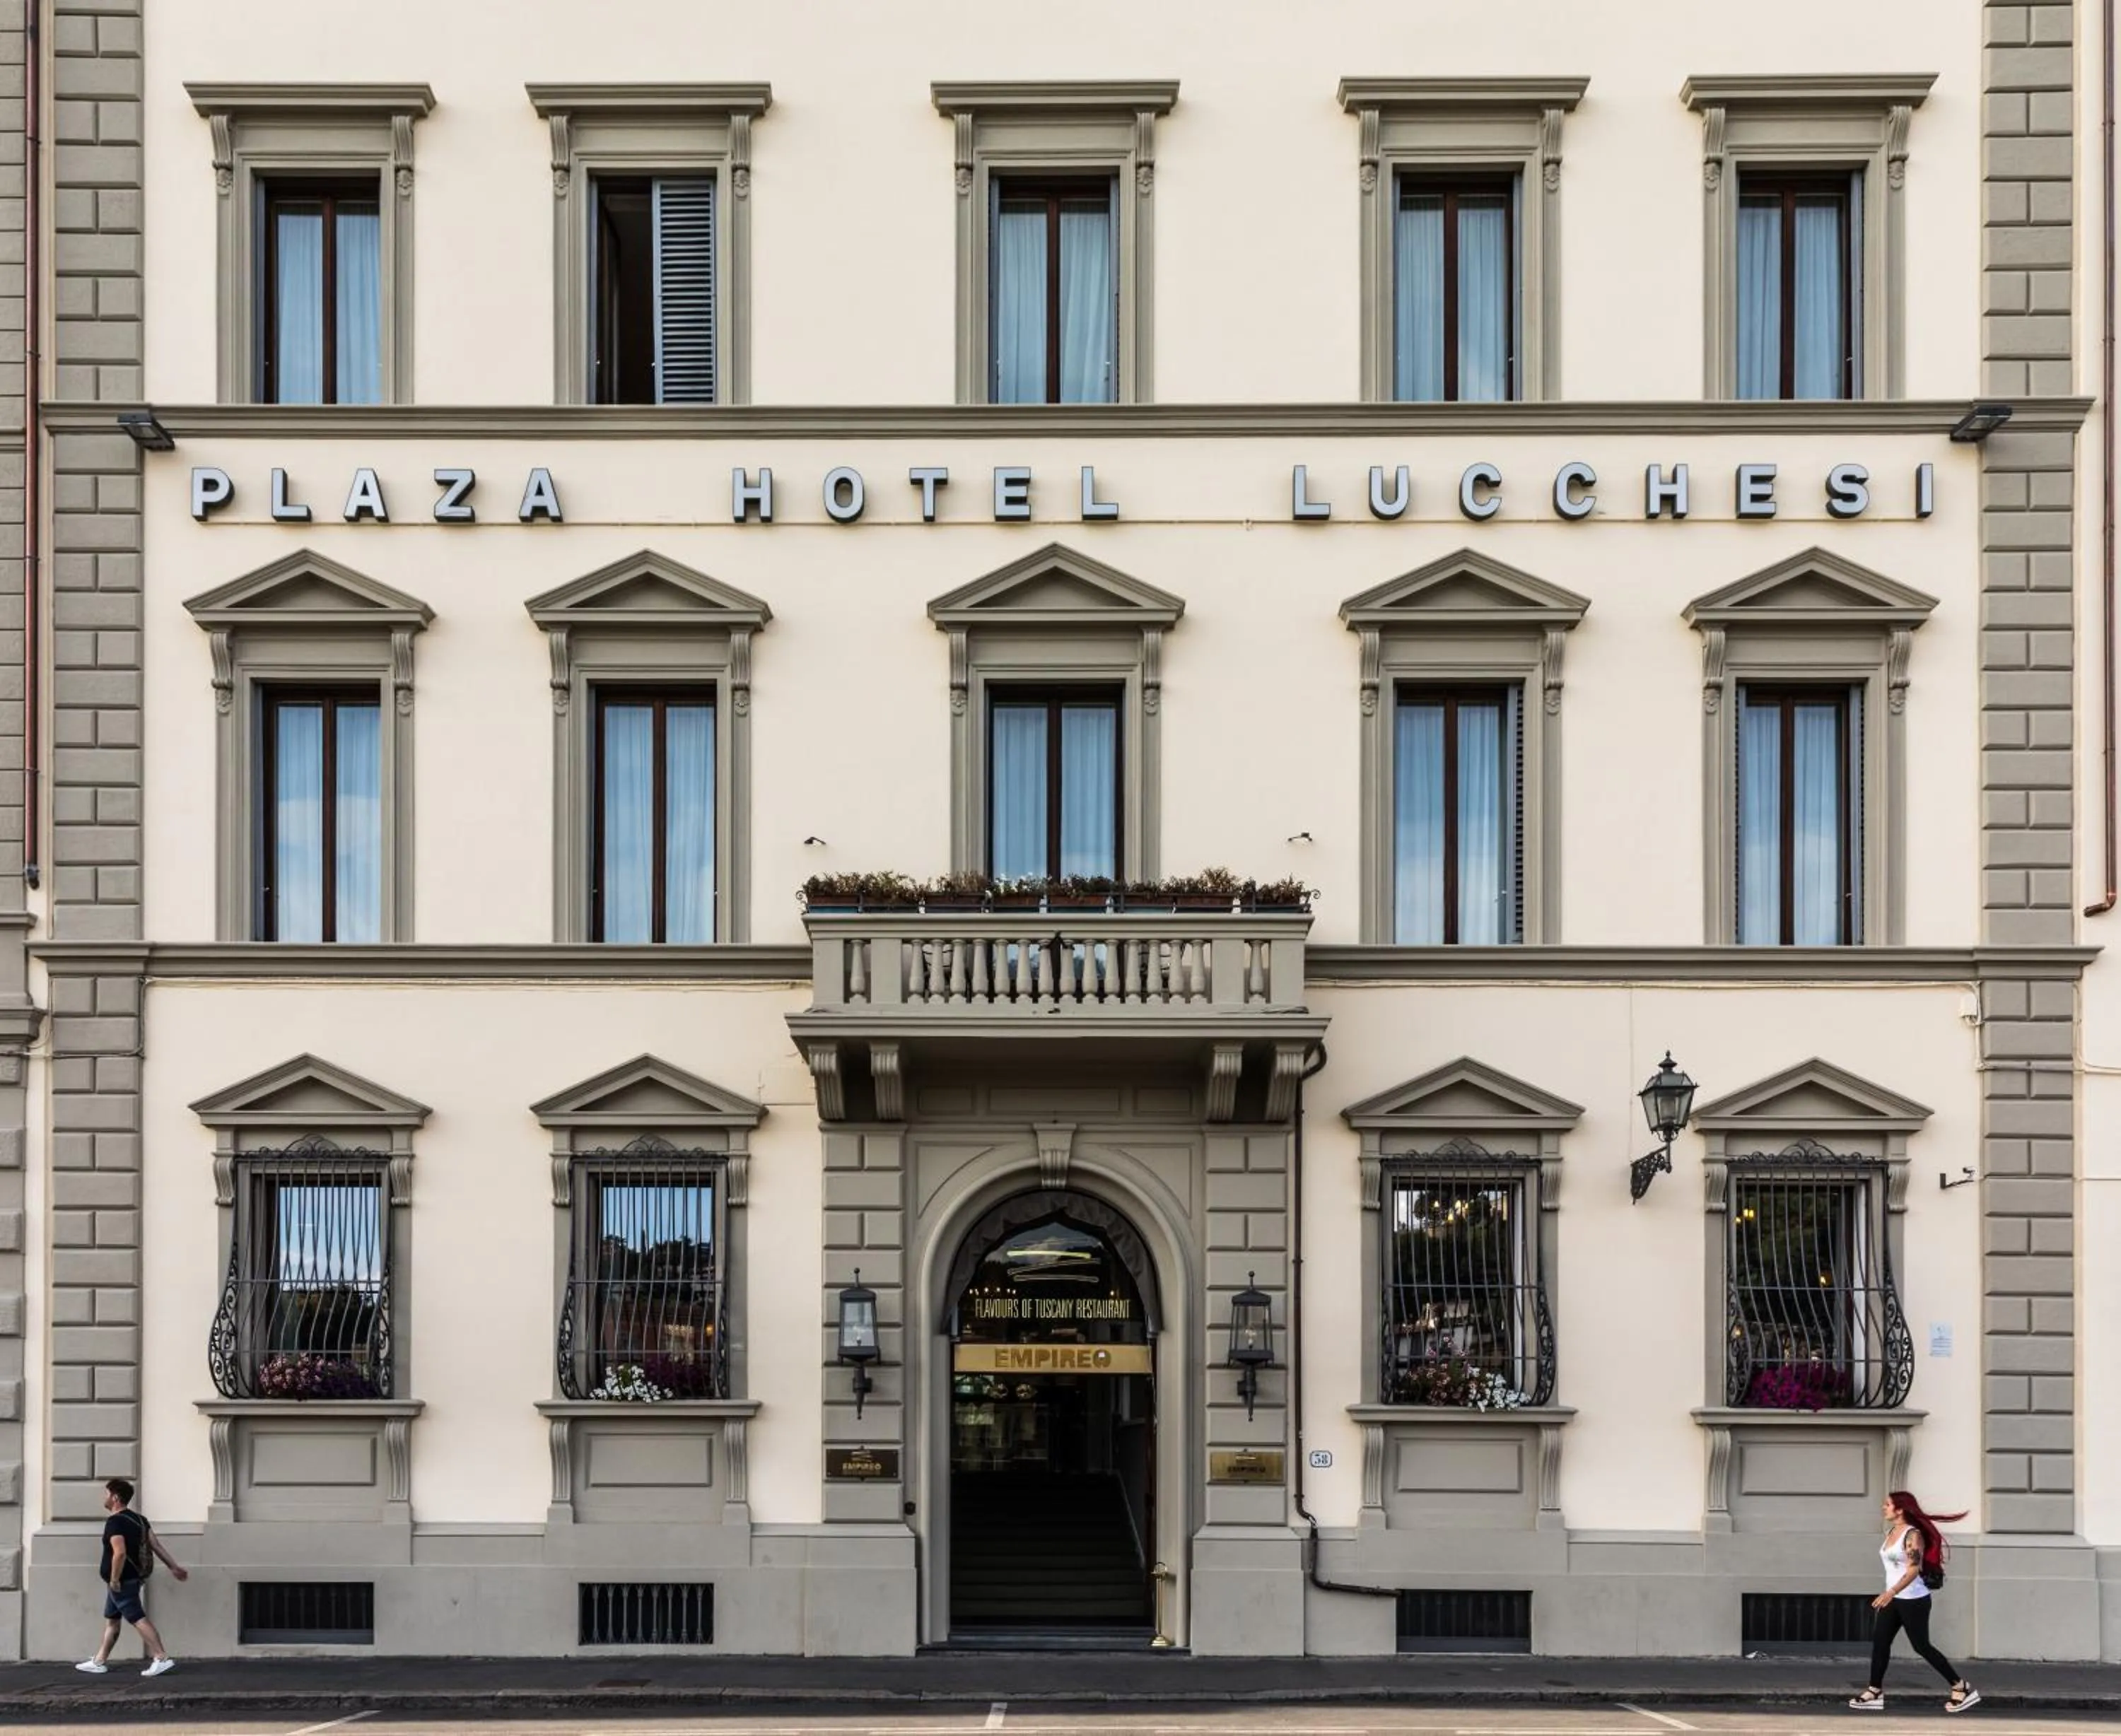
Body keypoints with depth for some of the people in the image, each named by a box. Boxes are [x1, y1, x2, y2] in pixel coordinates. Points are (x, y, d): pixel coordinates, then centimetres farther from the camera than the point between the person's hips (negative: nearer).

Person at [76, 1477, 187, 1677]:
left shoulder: (115, 1522, -18)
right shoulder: (138, 1519, 9)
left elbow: (120, 1553, -29)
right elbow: (156, 1545, 8)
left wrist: (114, 1580, -21)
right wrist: (174, 1567, 9)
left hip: (122, 1581, -10)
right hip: (134, 1577, 10)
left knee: (138, 1618, -10)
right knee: (111, 1620, 18)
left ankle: (162, 1658, -14)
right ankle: (99, 1662, 25)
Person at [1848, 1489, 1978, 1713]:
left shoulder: (1913, 1534, -18)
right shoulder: (1891, 1532, 9)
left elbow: (1913, 1570, -25)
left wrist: (1891, 1592, -33)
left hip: (1913, 1600, -9)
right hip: (1894, 1600, 9)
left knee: (1921, 1646, -2)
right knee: (1879, 1641, 3)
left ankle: (1962, 1688, 8)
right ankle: (1875, 1693, 7)